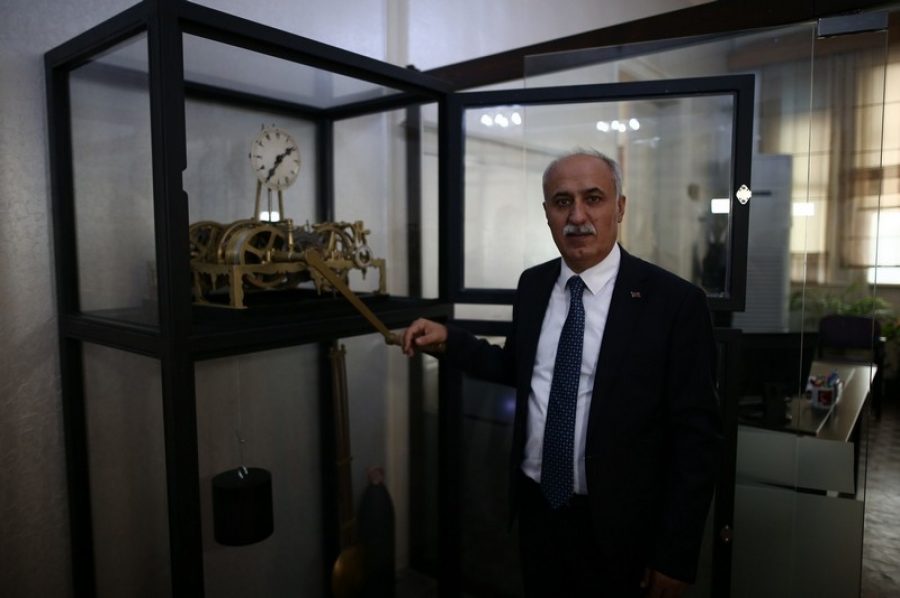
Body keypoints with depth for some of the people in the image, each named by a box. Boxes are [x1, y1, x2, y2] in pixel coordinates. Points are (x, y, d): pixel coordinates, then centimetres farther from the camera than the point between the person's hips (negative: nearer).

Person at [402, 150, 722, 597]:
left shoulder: (674, 301, -16)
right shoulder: (532, 284, -1)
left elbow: (696, 436, -13)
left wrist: (676, 555, -11)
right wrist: (448, 341, -1)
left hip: (617, 528, -4)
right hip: (536, 509, 5)